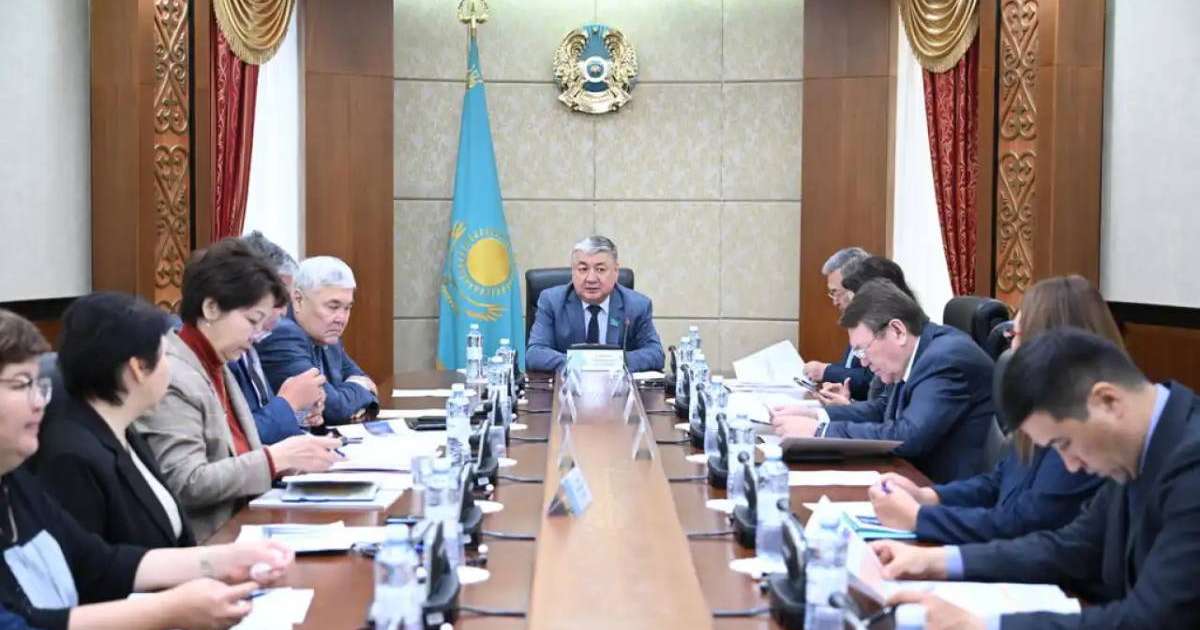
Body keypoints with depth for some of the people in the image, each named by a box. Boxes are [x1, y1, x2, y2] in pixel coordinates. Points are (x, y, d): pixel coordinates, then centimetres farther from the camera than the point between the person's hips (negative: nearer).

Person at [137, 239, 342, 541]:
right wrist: (278, 458, -19)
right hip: (201, 546, -9)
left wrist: (295, 458, -3)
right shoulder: (172, 378, -14)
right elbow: (186, 485, -20)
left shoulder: (217, 368, 14)